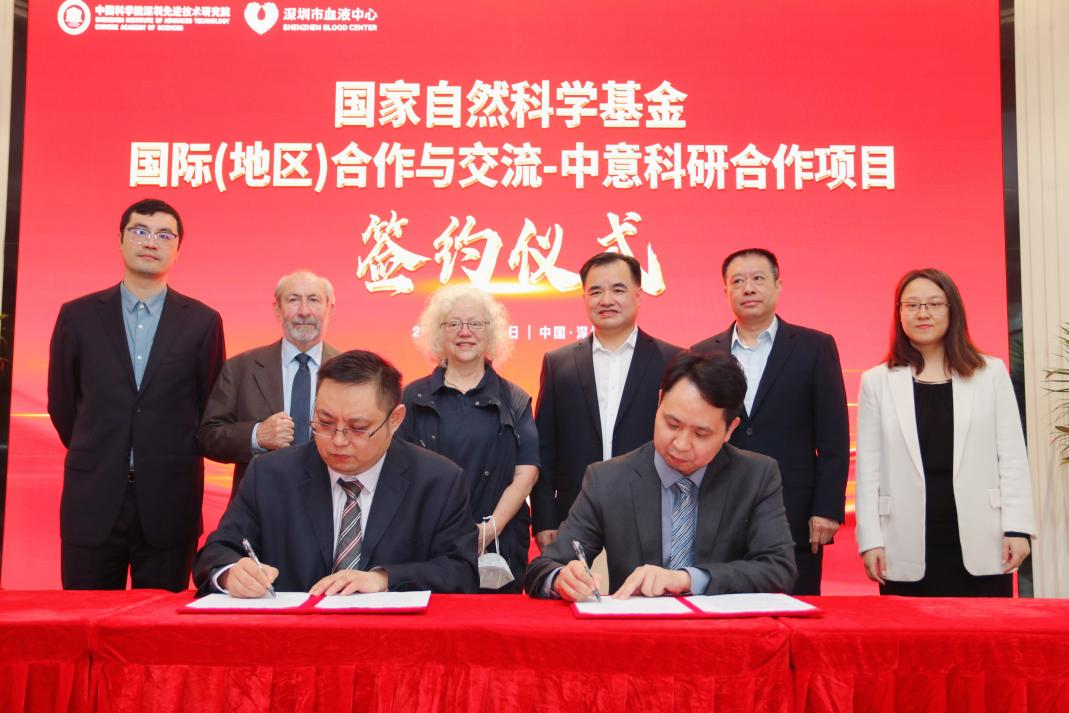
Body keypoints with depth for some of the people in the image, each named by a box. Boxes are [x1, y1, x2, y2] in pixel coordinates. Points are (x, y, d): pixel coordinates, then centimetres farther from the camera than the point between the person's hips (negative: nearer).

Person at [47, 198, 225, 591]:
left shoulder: (203, 321, 2)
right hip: (93, 500, 1)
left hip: (168, 502, -1)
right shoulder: (77, 315, 5)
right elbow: (61, 403, 12)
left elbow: (209, 406, 8)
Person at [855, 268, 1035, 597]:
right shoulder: (876, 382, 6)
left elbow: (1012, 457, 6)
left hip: (982, 548, 1)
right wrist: (870, 540, -2)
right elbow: (868, 468, 3)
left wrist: (1017, 528, -2)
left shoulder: (992, 373, 8)